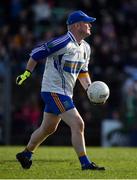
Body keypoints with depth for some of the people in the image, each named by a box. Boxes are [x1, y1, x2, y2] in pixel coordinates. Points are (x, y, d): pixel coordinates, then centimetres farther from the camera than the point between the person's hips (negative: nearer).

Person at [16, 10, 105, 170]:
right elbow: (37, 53, -13)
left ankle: (25, 154, 38)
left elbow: (82, 72, 21)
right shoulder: (64, 43, -20)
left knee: (48, 128, 21)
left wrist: (89, 88, 6)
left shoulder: (85, 48, 9)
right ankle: (85, 163, -12)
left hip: (65, 93, 10)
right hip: (53, 91, -10)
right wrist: (26, 73, -8)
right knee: (78, 124, -15)